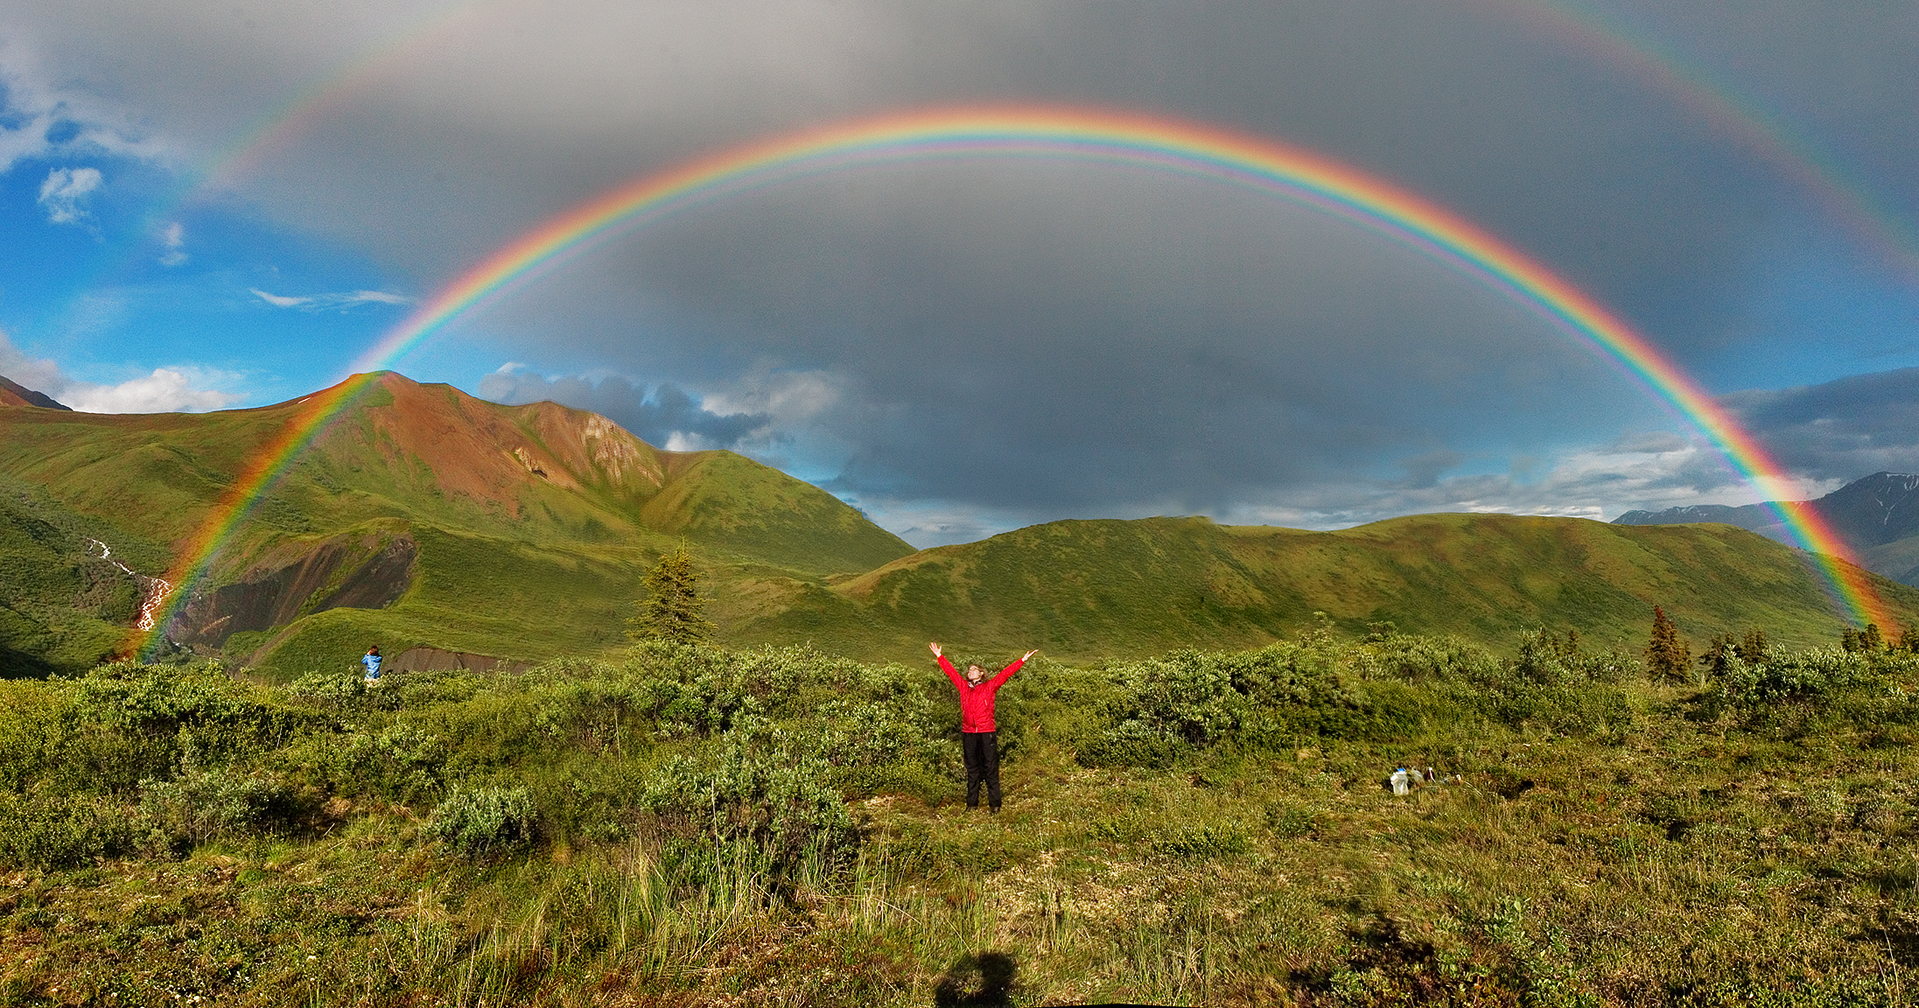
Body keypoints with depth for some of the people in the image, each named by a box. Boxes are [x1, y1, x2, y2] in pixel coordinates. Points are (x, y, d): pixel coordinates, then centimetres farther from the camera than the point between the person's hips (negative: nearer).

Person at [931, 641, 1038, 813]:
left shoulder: (989, 687, 4)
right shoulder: (963, 687, 11)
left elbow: (1005, 673, 0)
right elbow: (951, 672, 18)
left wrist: (1023, 660, -3)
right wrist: (939, 656, 23)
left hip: (987, 732, -3)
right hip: (968, 733, 3)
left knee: (991, 769, -1)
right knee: (972, 770, 11)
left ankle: (994, 804, 4)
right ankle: (972, 803, 18)